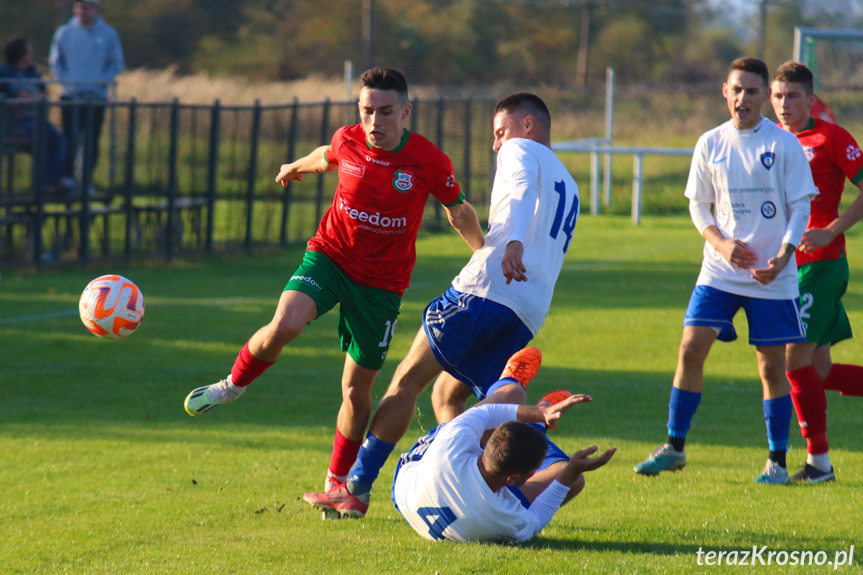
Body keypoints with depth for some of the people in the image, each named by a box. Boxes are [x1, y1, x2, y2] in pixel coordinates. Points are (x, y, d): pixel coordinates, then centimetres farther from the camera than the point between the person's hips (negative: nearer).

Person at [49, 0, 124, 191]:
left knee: (91, 141, 2)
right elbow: (55, 62, 11)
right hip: (70, 95, 0)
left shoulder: (108, 34, 5)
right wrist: (65, 79, -5)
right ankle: (68, 178, -4)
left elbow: (116, 64, 8)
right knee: (70, 139, -6)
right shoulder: (64, 33, 6)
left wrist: (102, 80, -7)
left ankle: (87, 181, 6)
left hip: (97, 96, 0)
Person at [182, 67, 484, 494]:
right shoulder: (348, 142, -8)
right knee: (283, 327, -28)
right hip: (329, 256, 1)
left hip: (382, 282, -1)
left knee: (357, 388, 4)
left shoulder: (429, 161, -14)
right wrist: (299, 167, 38)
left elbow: (459, 211, 5)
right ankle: (234, 383, 3)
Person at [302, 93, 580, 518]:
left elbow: (522, 191, -16)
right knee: (446, 396, 12)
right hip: (528, 316, 8)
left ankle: (355, 487, -3)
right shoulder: (568, 187, 32)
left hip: (484, 288, -8)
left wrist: (513, 242, -34)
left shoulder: (522, 151, 7)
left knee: (408, 379, -2)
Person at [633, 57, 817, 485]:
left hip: (771, 276, -2)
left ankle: (777, 462, 11)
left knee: (771, 364, 0)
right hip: (720, 271, 2)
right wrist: (722, 243, -10)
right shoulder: (710, 144, 4)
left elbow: (800, 208, -3)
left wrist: (782, 257, -18)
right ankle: (674, 448, 6)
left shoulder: (784, 145, -4)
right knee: (691, 349, -6)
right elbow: (698, 206, 9)